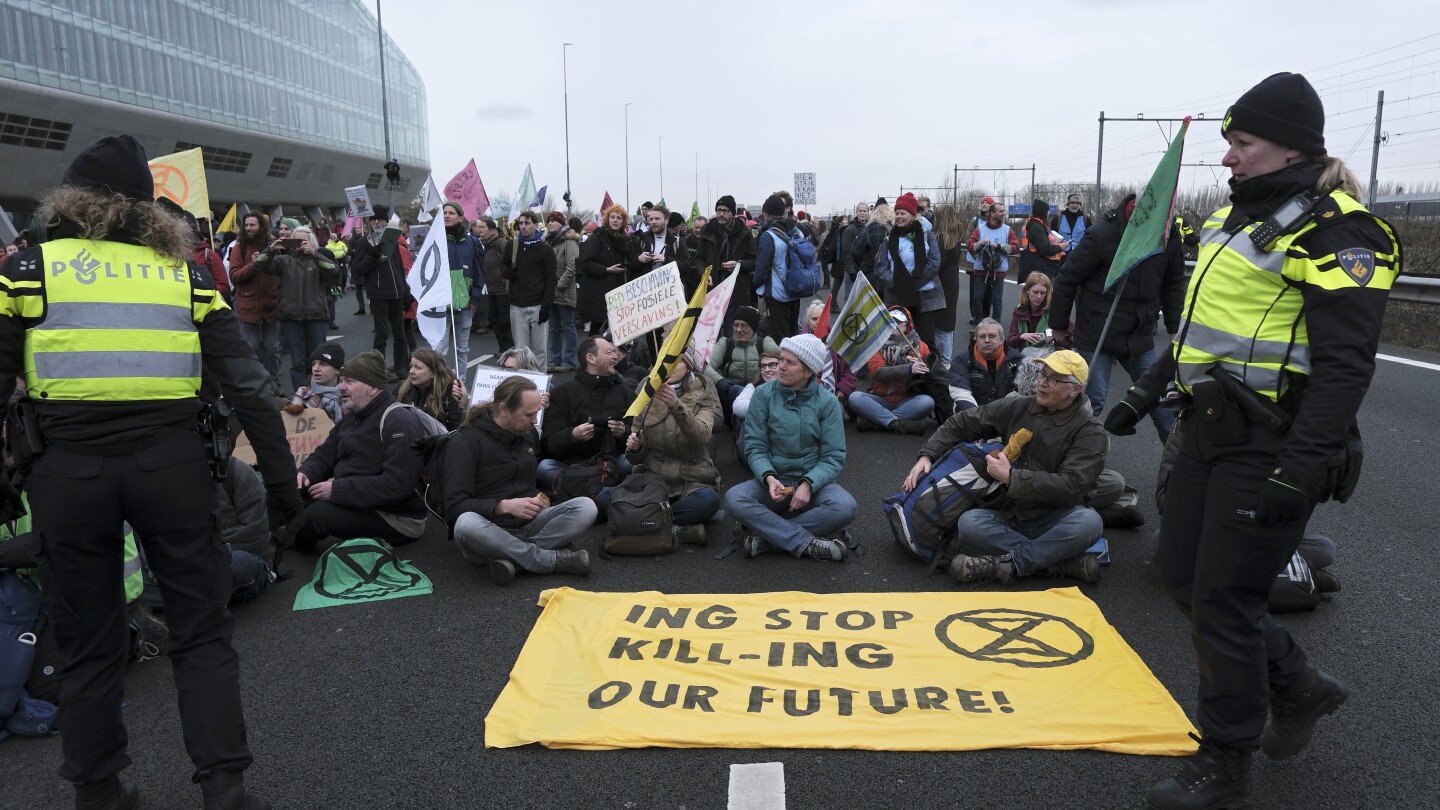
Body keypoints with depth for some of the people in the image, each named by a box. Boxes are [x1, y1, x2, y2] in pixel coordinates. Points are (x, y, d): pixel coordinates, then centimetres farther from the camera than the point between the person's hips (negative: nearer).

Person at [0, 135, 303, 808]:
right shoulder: (184, 272, 7)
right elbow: (247, 384, 1)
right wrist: (279, 475, 5)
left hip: (67, 469, 0)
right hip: (170, 464, 0)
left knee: (90, 642, 14)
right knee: (201, 629, 10)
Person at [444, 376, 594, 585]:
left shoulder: (528, 433, 10)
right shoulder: (466, 442, -9)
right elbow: (455, 507, -17)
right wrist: (504, 506, -27)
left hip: (528, 524, 5)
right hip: (489, 532, -5)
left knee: (586, 507, -20)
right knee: (466, 524, -41)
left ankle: (512, 557, -31)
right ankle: (554, 559, -30)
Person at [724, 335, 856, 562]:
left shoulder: (827, 402, -3)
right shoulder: (764, 394, -2)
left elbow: (834, 457, -6)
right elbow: (755, 447, -4)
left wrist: (808, 484, -24)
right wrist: (769, 477, -24)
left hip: (813, 481, 0)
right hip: (773, 481, 0)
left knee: (844, 506, -32)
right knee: (734, 499, -29)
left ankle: (767, 532, -23)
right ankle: (809, 543, -28)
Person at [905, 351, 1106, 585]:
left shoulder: (1090, 432, -7)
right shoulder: (1016, 408, 5)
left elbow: (1070, 486, -18)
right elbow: (961, 423, 12)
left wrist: (1010, 477, -18)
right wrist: (927, 456, -1)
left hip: (1055, 521, -3)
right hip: (1009, 515, 3)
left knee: (1089, 522, -35)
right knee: (969, 523, -29)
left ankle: (1007, 563, -27)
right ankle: (1065, 563, -25)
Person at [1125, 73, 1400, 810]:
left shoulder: (1335, 232, -14)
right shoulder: (1236, 216, 14)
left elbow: (1345, 363, -21)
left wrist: (1302, 468, -27)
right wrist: (1146, 395, 21)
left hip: (1270, 446, -9)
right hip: (1211, 431, 9)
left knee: (1222, 600, -2)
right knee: (1180, 575, 14)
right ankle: (1298, 686, 36)